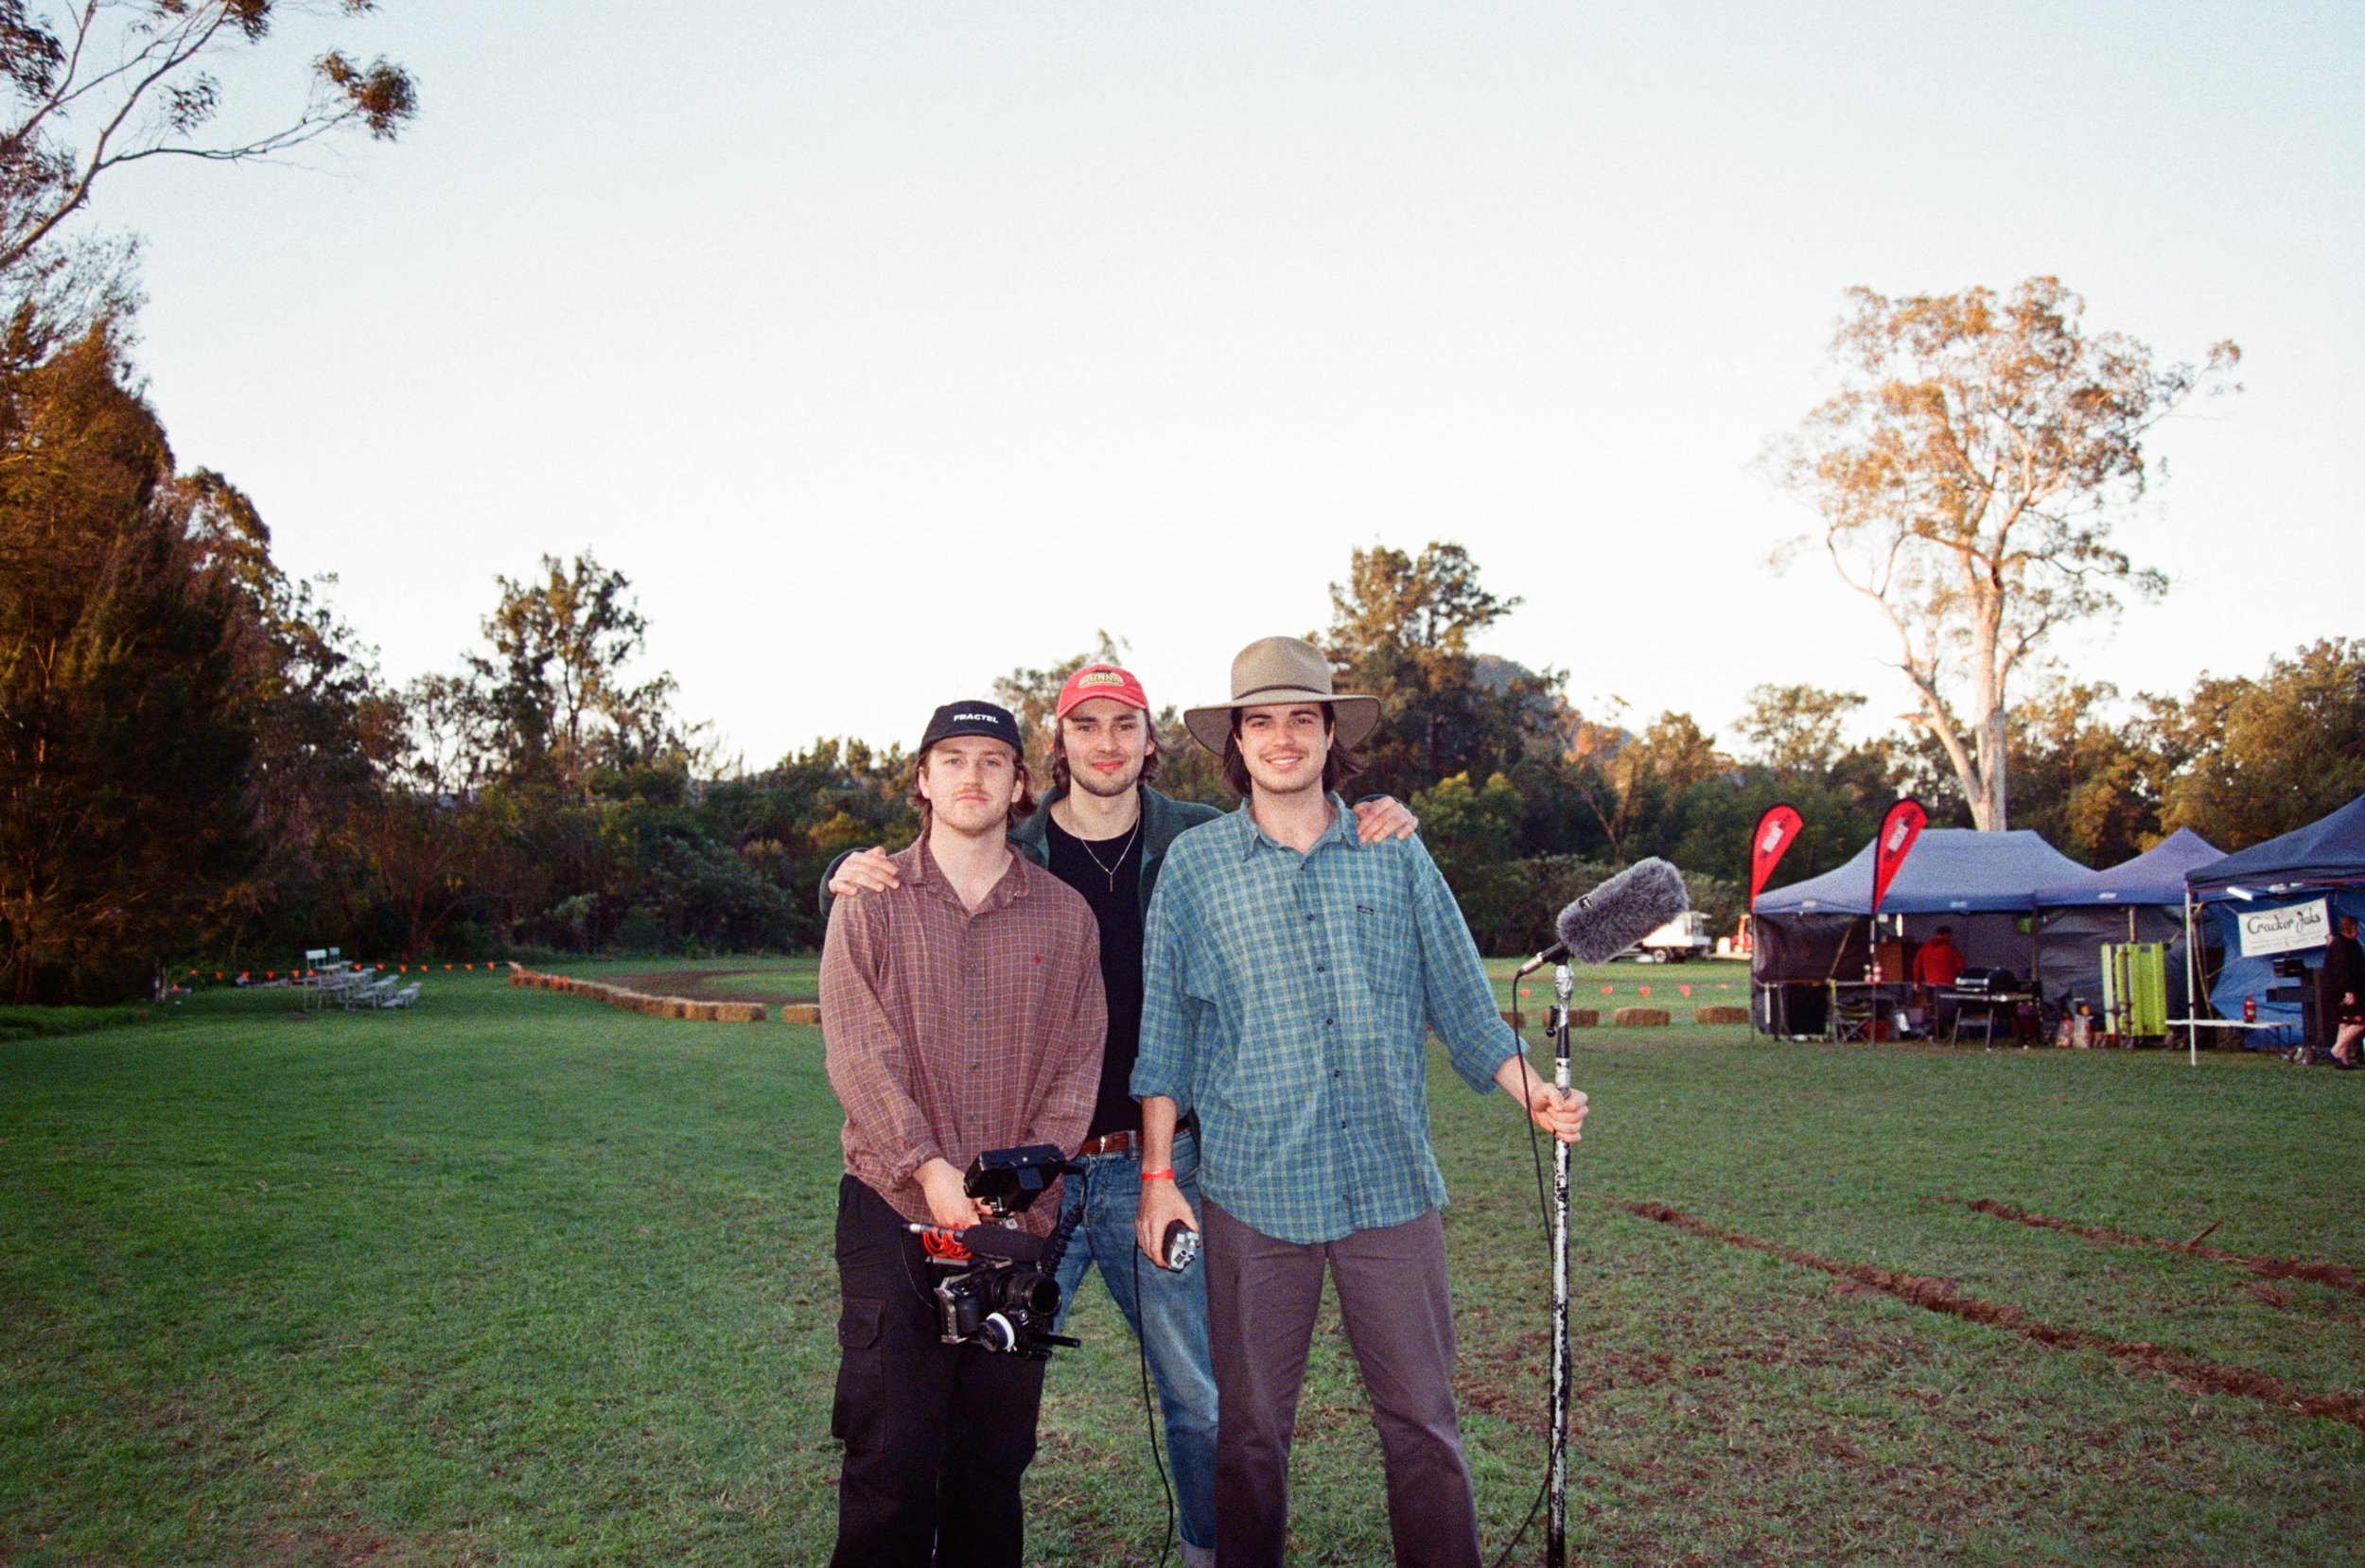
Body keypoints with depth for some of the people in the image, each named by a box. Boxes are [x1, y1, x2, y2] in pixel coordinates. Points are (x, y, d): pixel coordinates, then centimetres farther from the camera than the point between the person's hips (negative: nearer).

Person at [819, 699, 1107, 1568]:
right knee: (891, 1450, -1)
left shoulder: (1065, 915, 8)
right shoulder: (870, 902, 3)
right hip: (893, 1207, -2)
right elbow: (859, 1055, -6)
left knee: (994, 1453, 9)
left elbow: (1077, 1064, 3)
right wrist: (930, 1169, -16)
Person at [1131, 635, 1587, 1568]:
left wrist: (1534, 1095, 0)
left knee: (1422, 1422, 6)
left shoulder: (1397, 853, 7)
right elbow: (1162, 1033, 5)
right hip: (1252, 1190, -1)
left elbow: (1460, 1000, 12)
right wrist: (1157, 1176, 1)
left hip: (1392, 1185, 1)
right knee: (1250, 1428, 9)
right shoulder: (1194, 864, 4)